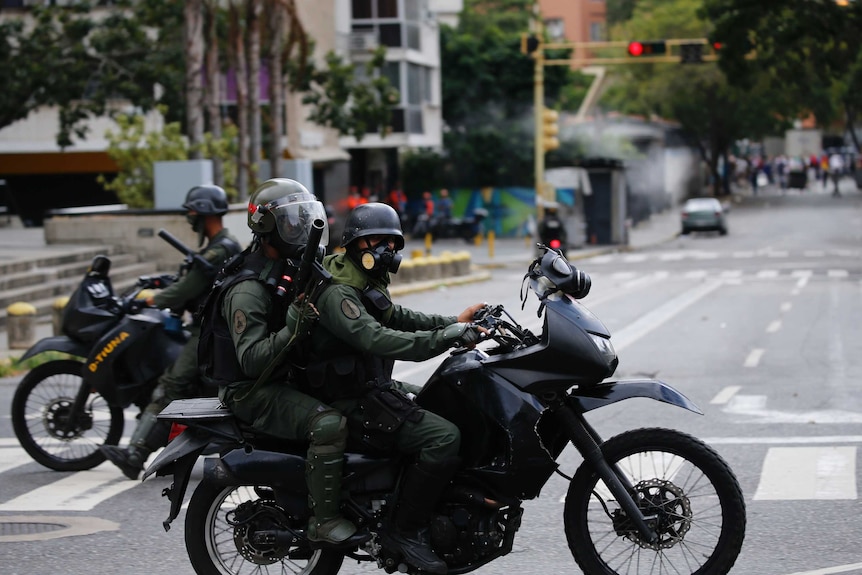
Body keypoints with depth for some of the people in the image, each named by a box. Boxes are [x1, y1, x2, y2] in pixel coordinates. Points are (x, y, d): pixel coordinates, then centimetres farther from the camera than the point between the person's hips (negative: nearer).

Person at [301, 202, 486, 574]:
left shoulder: (367, 285, 14)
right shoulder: (338, 294, -20)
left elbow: (397, 317, 23)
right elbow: (378, 340, -34)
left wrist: (454, 322, 9)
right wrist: (447, 337, -36)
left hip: (376, 387, 11)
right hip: (353, 405, -11)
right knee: (444, 438, -24)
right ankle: (405, 530, -15)